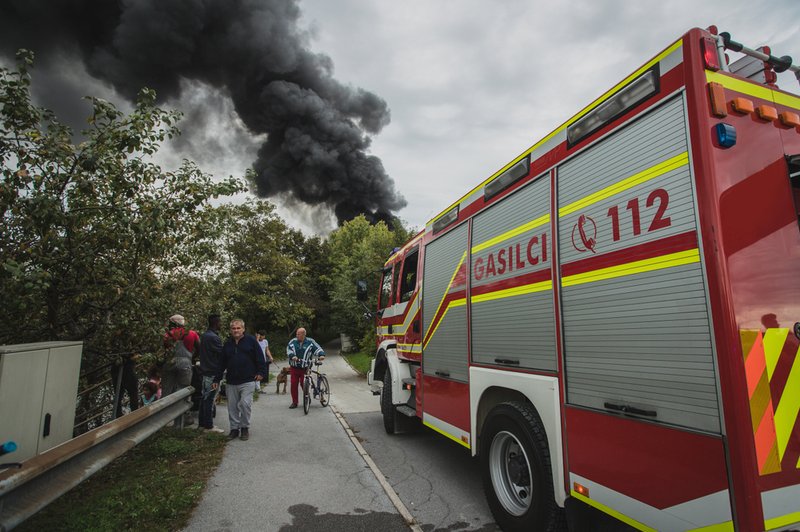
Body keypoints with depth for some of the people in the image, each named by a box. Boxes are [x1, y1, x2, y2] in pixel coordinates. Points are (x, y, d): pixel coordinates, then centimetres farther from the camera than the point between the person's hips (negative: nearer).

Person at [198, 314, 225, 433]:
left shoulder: (204, 335, 13)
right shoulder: (213, 337, -19)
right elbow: (223, 353, -17)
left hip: (205, 371, 10)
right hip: (213, 372, -10)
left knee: (204, 398, 15)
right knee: (210, 399, -3)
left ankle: (202, 423, 23)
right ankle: (209, 426, 4)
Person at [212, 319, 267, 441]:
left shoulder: (251, 340, -2)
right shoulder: (227, 343, 11)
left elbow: (259, 357, -3)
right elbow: (222, 363, 15)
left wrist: (261, 372, -10)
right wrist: (217, 379, 14)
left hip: (248, 381, -4)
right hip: (231, 382, 4)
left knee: (245, 403, -10)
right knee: (232, 407, 8)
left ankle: (245, 428, 9)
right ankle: (234, 428, 24)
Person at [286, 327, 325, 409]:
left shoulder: (310, 342, -2)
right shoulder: (293, 341, 4)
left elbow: (317, 348, -7)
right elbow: (288, 350, -4)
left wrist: (321, 355, -26)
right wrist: (292, 356, -24)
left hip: (305, 368, -3)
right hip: (294, 368, 3)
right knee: (293, 384, 1)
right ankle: (294, 402, 15)